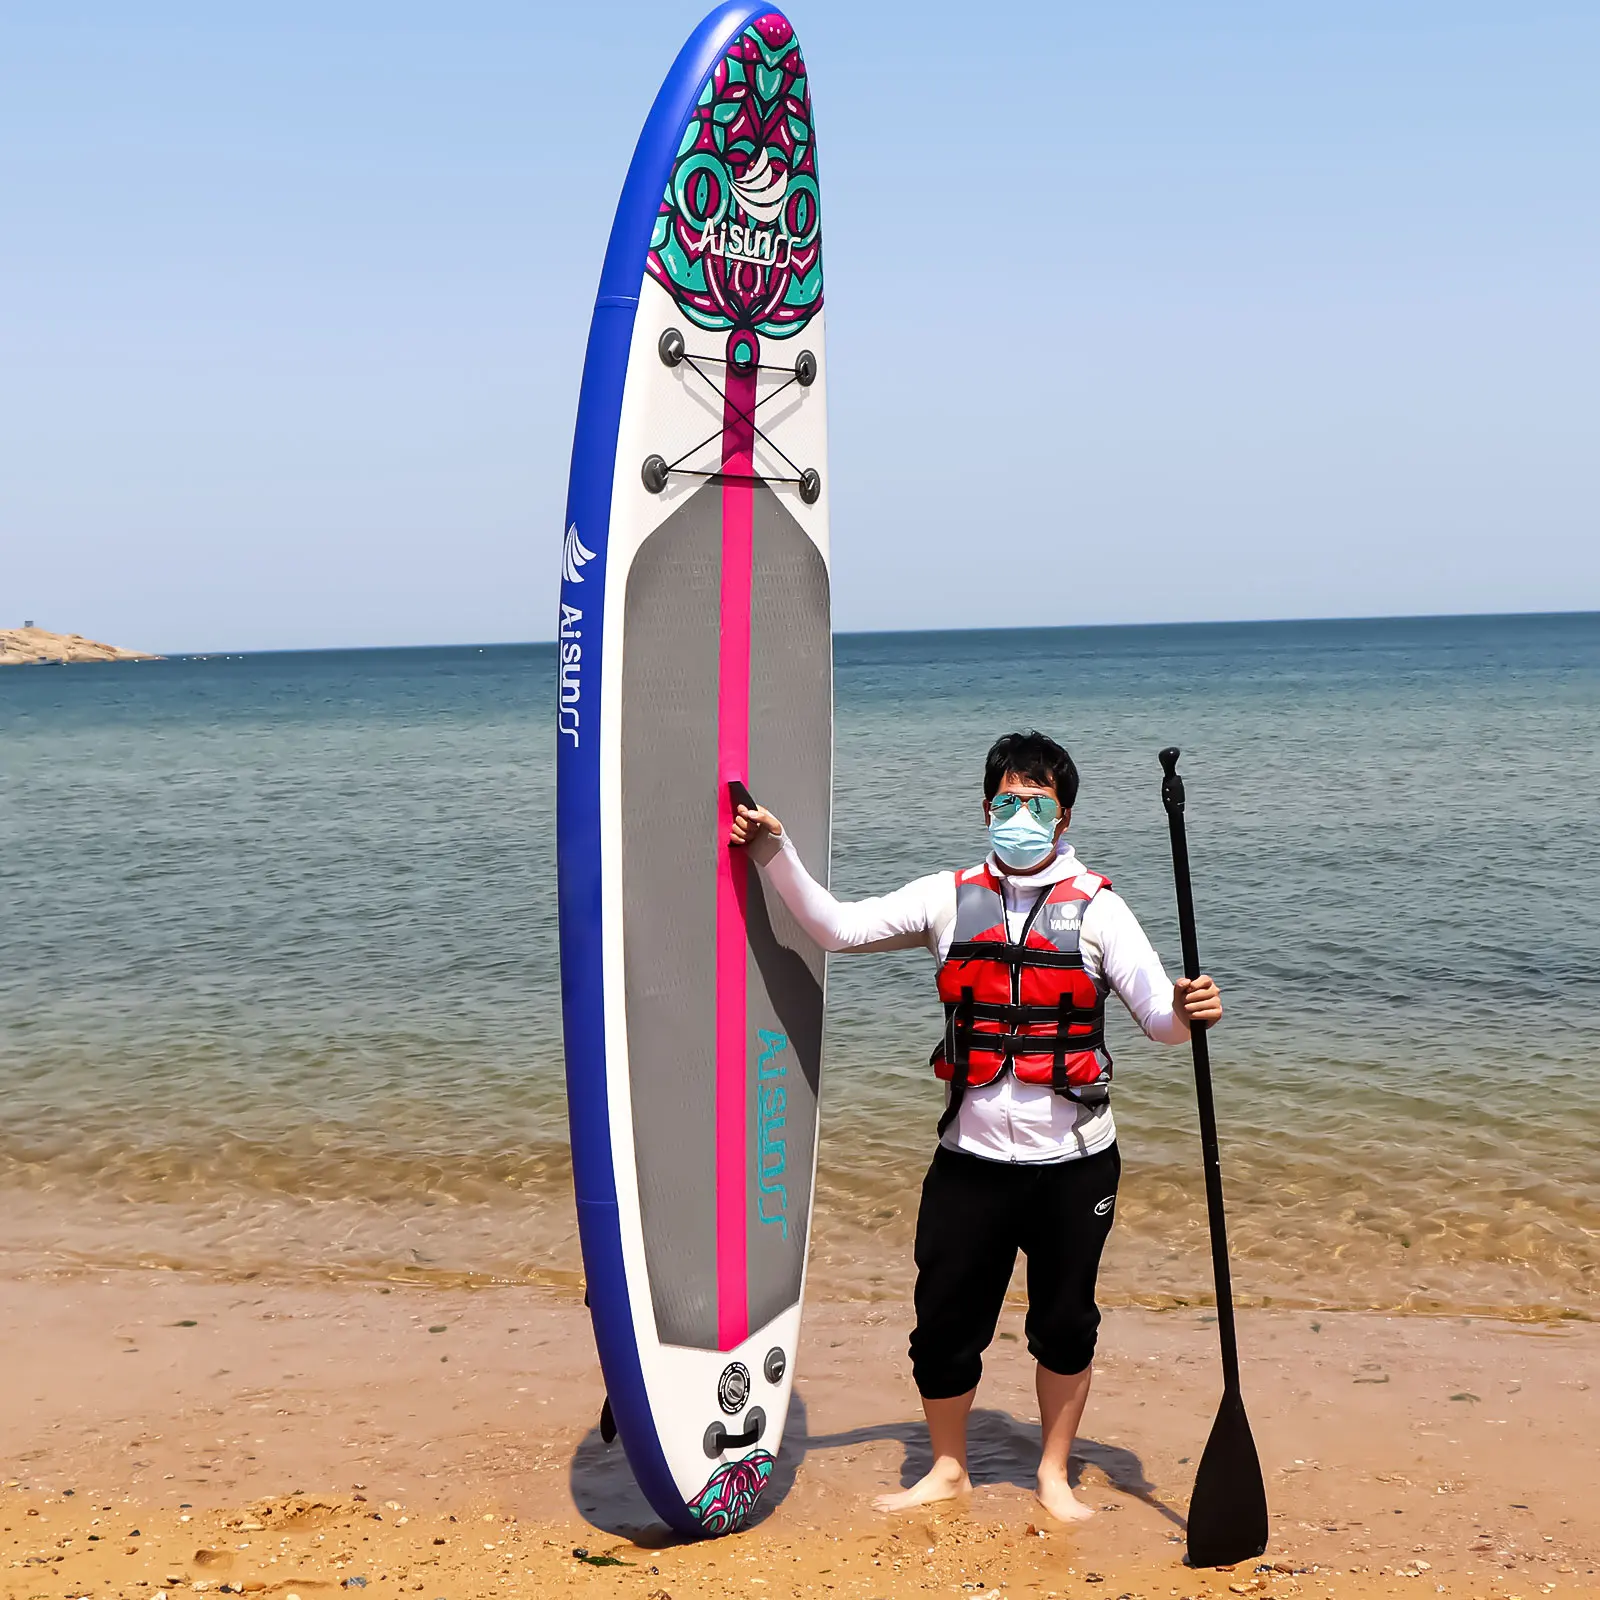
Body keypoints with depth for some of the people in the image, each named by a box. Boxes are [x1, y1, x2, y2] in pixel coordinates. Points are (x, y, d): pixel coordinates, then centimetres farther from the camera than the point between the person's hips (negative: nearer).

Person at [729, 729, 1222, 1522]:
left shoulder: (1096, 906, -1)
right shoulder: (949, 899, 3)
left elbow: (1157, 1015, -5)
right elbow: (838, 927, 0)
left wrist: (1188, 1010, -27)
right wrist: (777, 855, -10)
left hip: (1073, 1160, -1)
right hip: (972, 1157, 1)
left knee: (1065, 1323, 11)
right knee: (944, 1321, 6)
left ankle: (1054, 1473, 34)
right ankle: (947, 1470, 30)